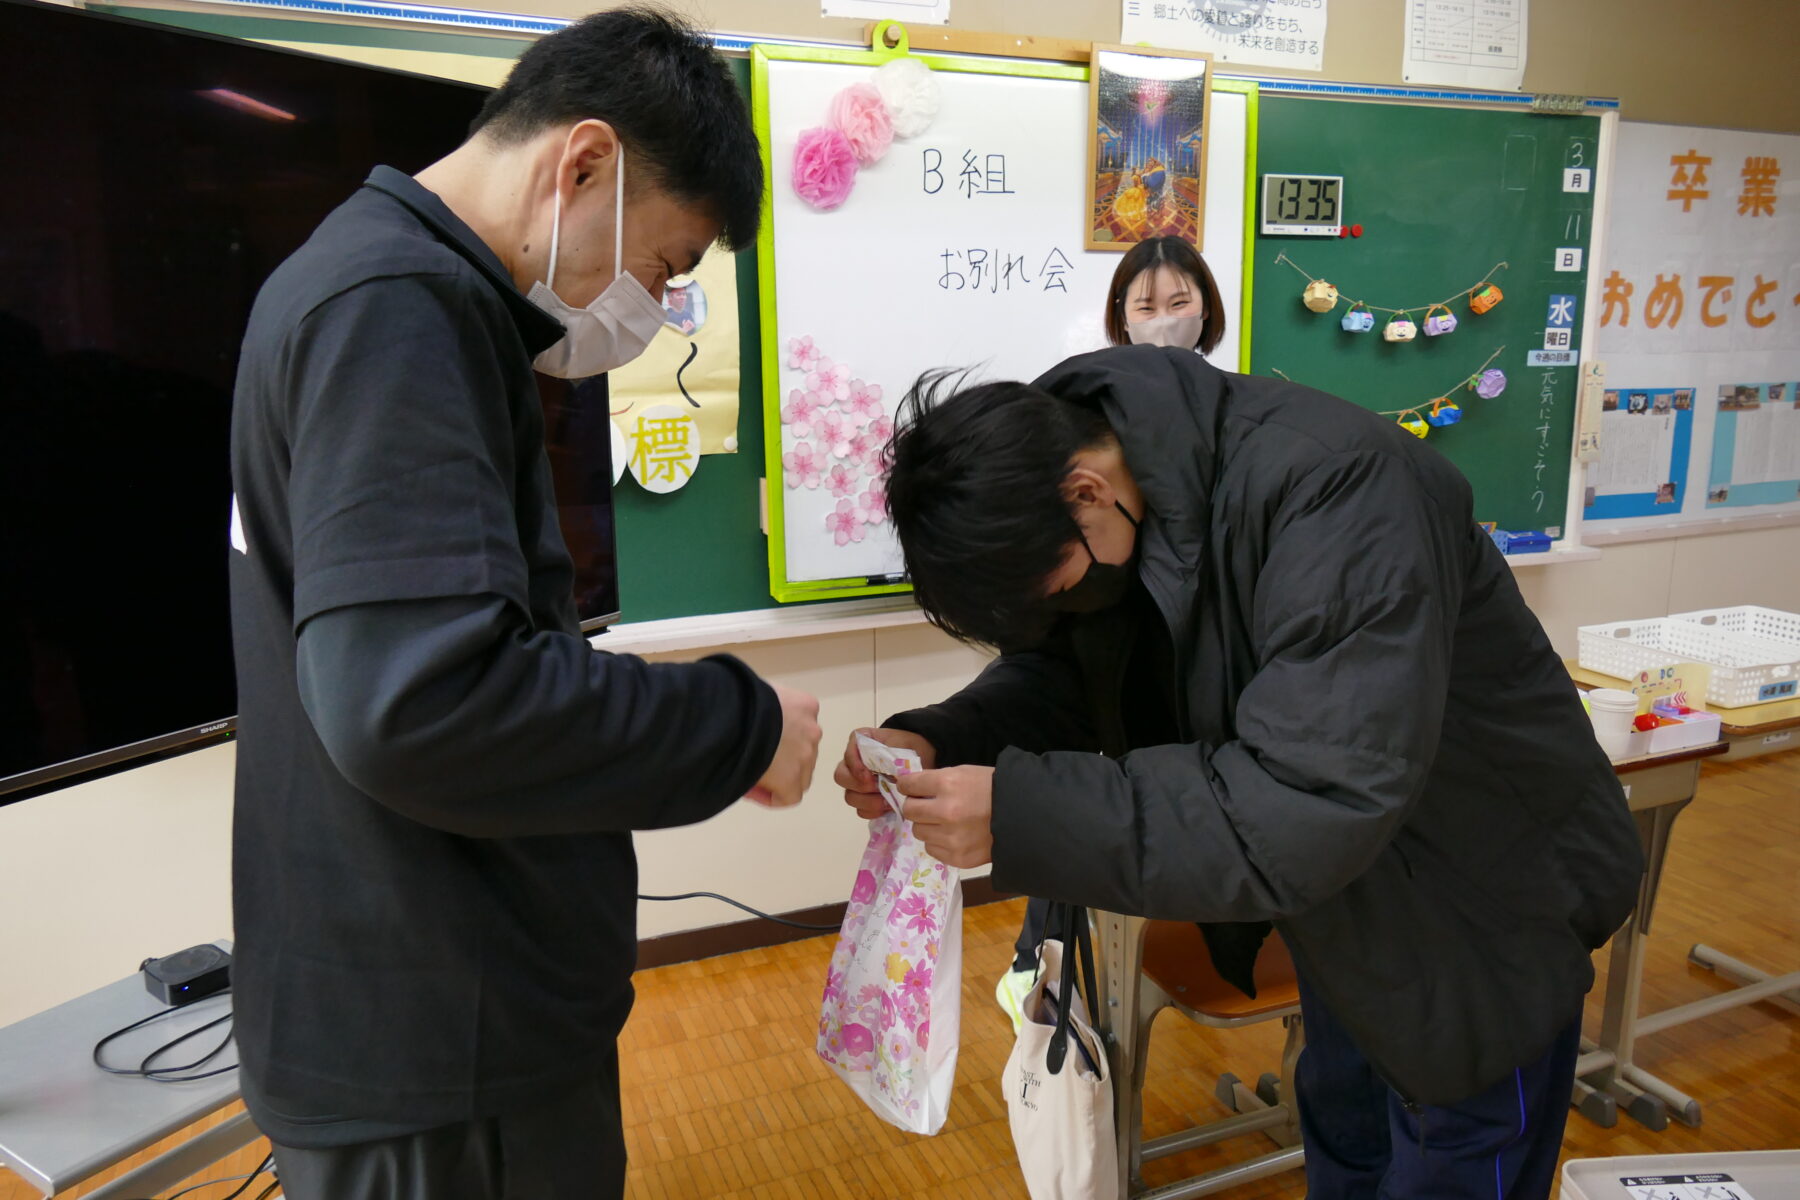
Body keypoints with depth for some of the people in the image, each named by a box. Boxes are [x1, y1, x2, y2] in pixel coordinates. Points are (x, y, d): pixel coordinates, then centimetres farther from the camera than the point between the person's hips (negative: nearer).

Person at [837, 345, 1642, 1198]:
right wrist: (939, 742, -22)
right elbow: (1067, 672, -2)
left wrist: (1021, 816, -43)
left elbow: (1314, 806, -41)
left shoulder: (1333, 489, -36)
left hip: (1483, 914, -7)